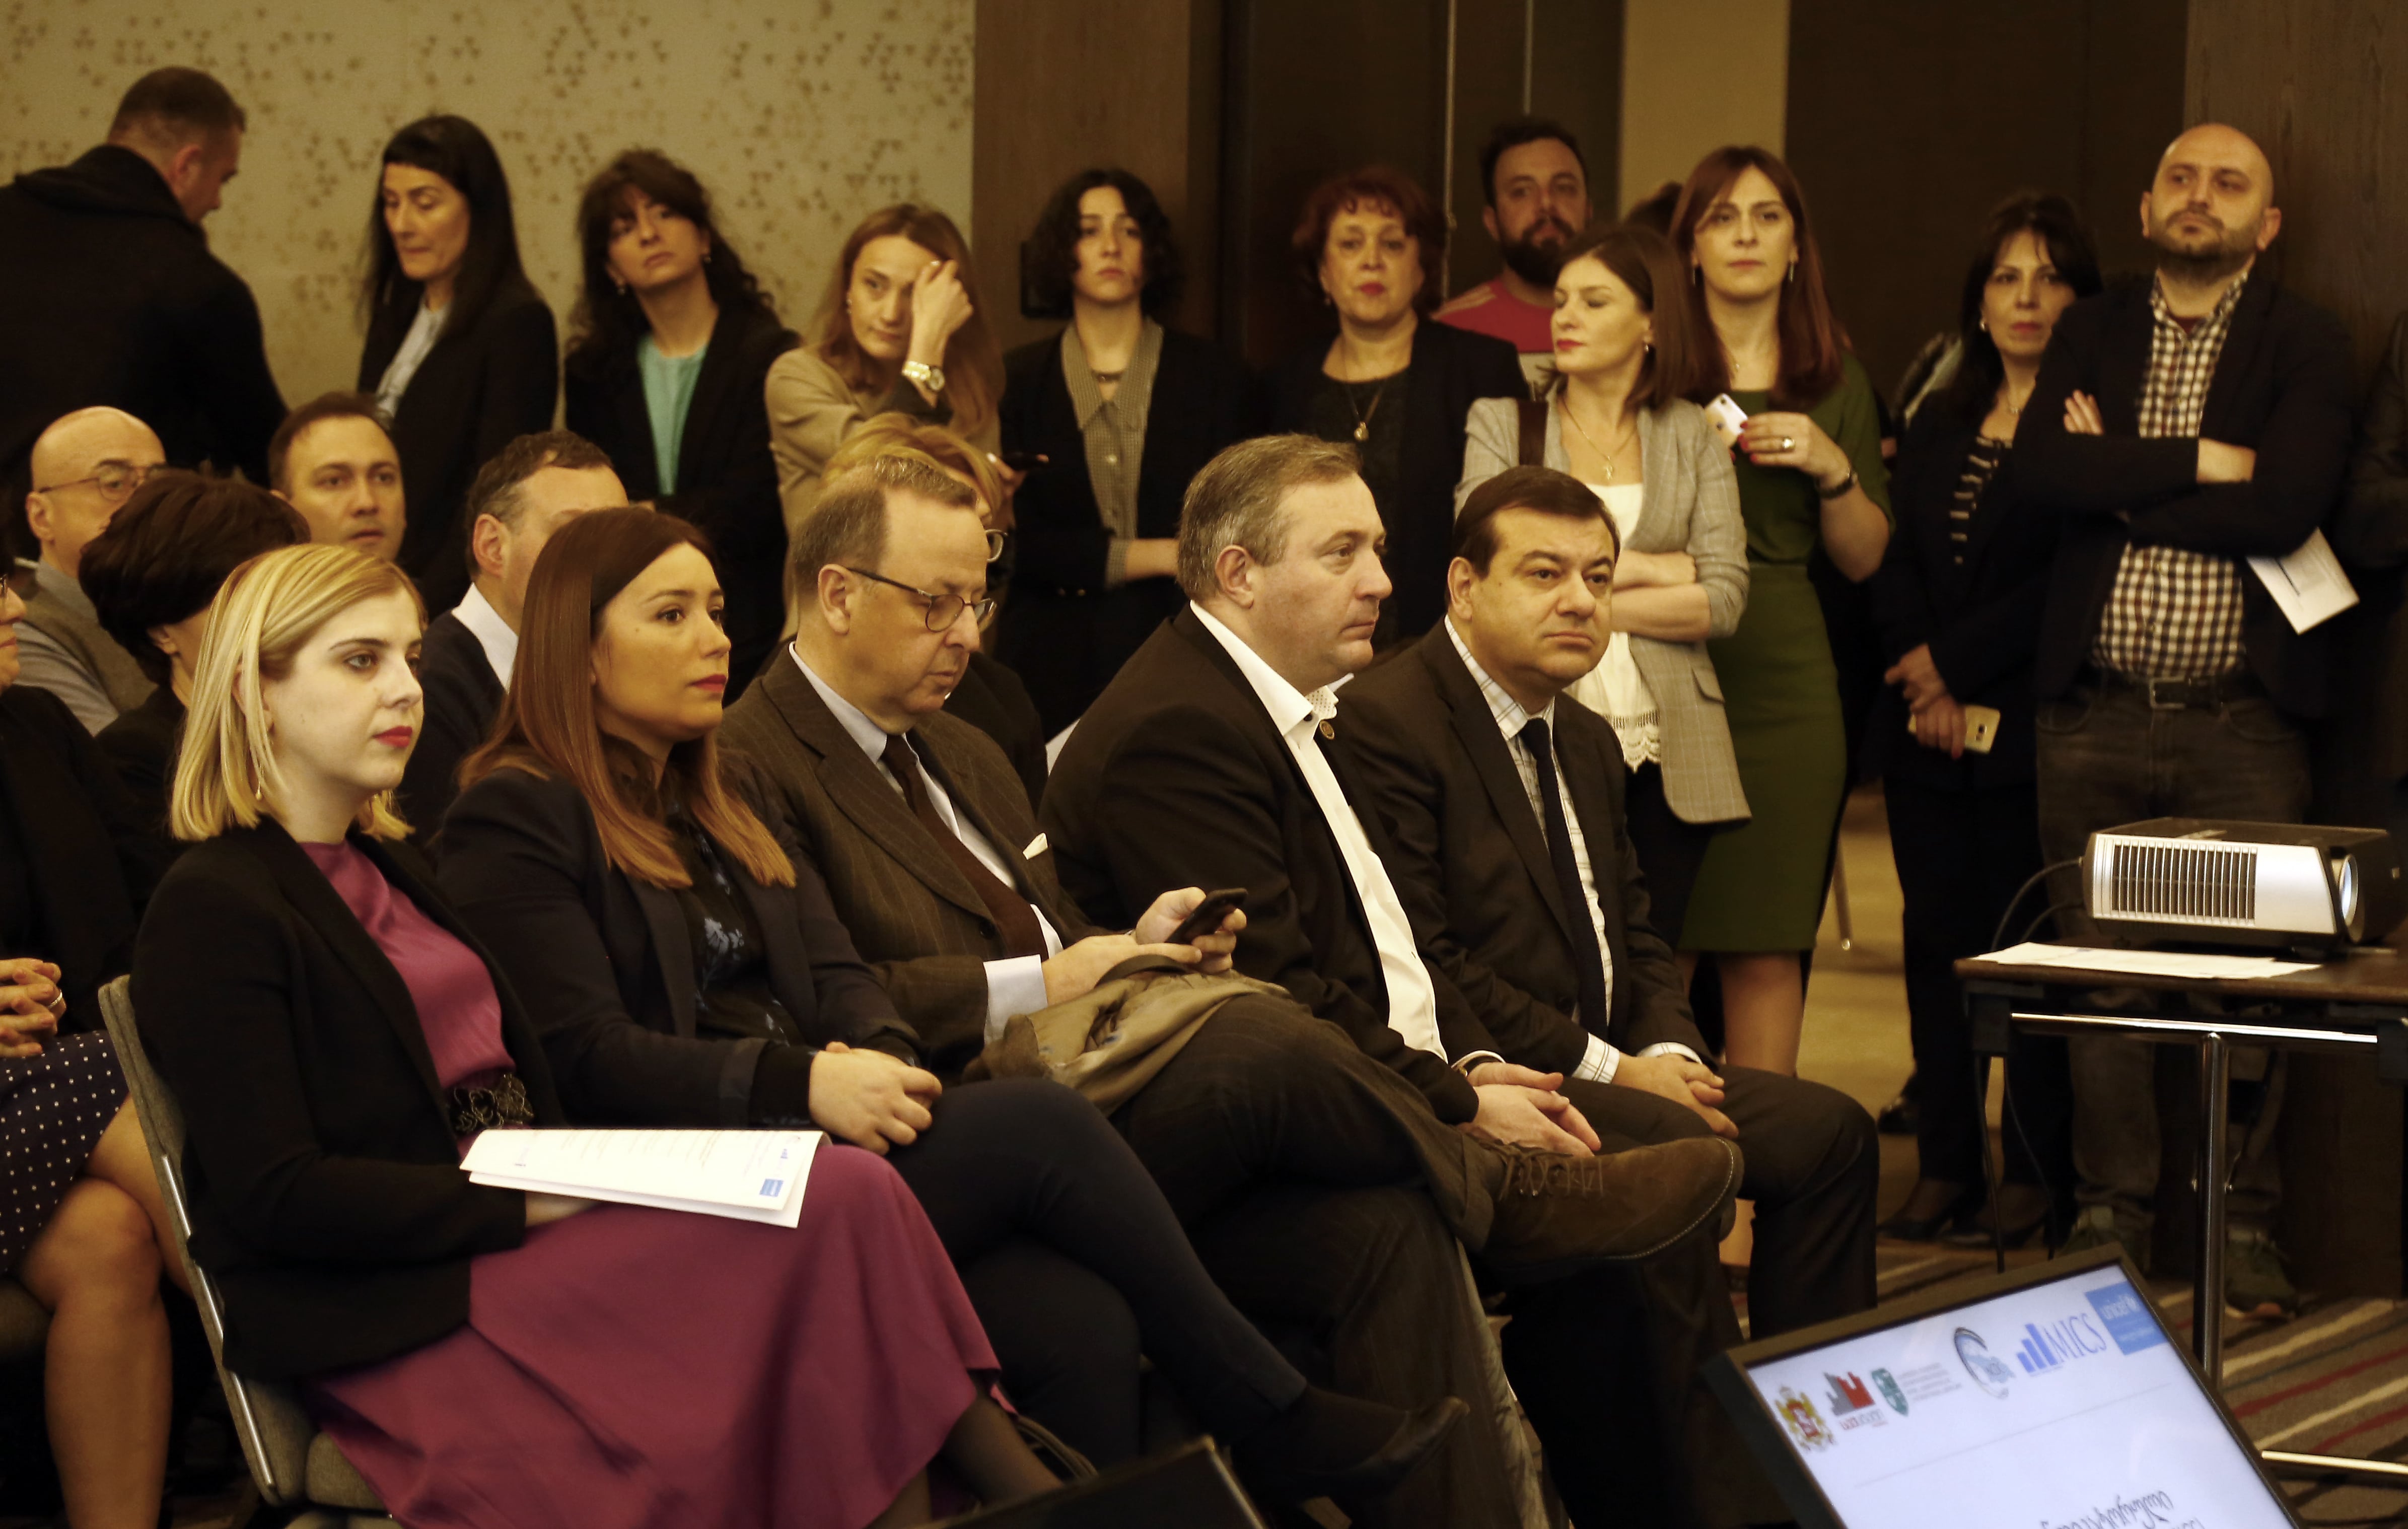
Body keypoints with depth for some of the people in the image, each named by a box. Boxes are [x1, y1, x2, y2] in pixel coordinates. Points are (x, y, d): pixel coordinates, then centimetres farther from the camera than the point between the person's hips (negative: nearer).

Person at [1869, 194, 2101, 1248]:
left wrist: (1956, 661, -10)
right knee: (1937, 941, 6)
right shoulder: (1936, 429, 18)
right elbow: (1896, 567, 12)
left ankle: (2038, 1174, 1)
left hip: (2033, 725, -6)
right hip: (1929, 734, 6)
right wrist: (1922, 672, -5)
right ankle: (1945, 1167, 11)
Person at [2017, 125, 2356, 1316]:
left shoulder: (2304, 343, 2)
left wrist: (2122, 481, -7)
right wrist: (2201, 463, -10)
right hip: (2096, 715, 3)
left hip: (2241, 720, -2)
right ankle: (2111, 1210, 14)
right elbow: (2044, 475, -5)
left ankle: (2244, 1223, 7)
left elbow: (2288, 504, -14)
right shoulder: (2093, 335, 12)